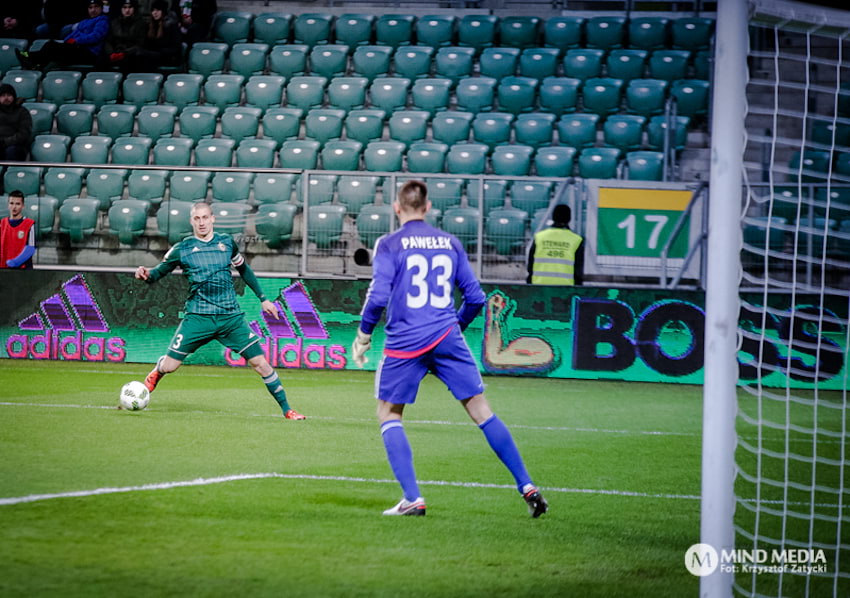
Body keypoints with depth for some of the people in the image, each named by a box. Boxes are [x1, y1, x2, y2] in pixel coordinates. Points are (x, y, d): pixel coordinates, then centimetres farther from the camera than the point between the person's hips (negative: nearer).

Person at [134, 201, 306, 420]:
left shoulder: (227, 242, 9)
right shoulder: (182, 249, 2)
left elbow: (244, 269, 23)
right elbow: (159, 272, 8)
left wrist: (262, 298, 23)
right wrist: (146, 274, -16)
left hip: (231, 317, 1)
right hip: (198, 317, -1)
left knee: (260, 363, -4)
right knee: (168, 365, -6)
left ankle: (286, 409, 7)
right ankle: (153, 377, 31)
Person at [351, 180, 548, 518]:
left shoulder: (389, 245, -1)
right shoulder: (450, 243, 10)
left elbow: (379, 296, -11)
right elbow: (475, 297, 11)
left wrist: (363, 336, 2)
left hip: (404, 344, -3)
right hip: (447, 338, 3)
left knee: (389, 414, 12)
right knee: (482, 413, 7)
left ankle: (412, 499, -1)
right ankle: (527, 487, 3)